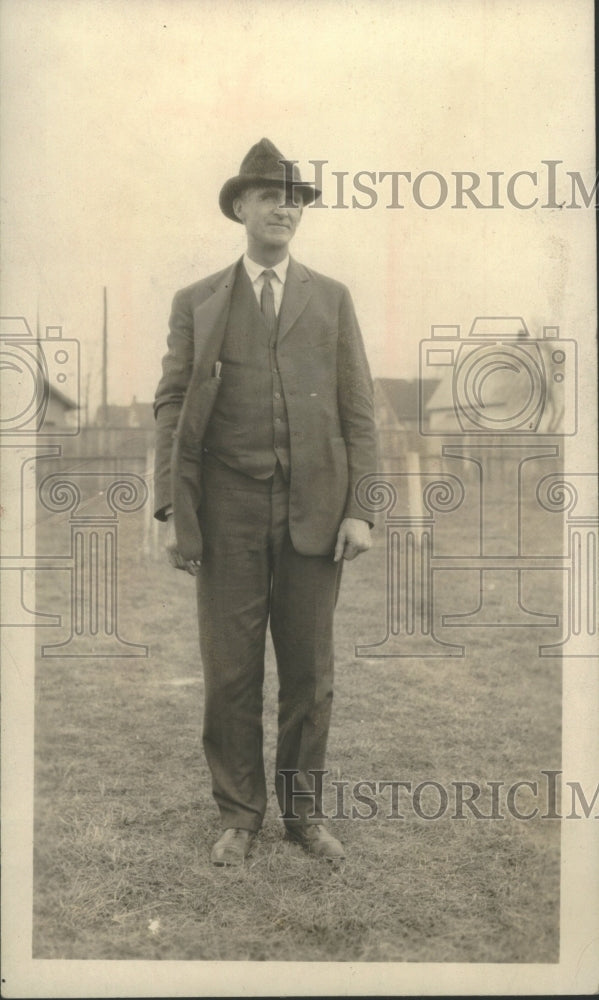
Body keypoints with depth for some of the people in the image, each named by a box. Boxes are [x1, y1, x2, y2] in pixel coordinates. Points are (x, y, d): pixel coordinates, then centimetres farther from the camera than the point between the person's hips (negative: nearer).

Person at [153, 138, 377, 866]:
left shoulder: (332, 299, 10)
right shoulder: (197, 303, 8)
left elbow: (357, 409, 6)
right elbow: (172, 408, 4)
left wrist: (359, 508, -2)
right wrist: (171, 510, -5)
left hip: (314, 511, 1)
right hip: (228, 513, -1)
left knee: (309, 672, 8)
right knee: (229, 672, 4)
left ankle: (302, 810, 24)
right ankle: (239, 814, 20)